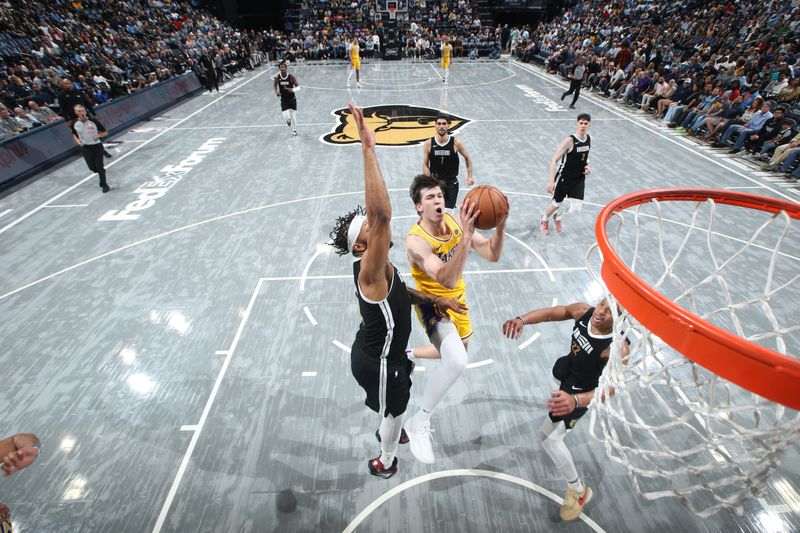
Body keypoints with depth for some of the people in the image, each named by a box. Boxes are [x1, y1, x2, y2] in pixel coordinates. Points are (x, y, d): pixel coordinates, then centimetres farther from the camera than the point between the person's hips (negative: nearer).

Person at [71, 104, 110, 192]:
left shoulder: (93, 121, -11)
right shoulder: (75, 124, -3)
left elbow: (105, 132, -3)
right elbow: (74, 134, 15)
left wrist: (98, 135, -22)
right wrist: (77, 140, -5)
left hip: (97, 146, -3)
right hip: (85, 148, 3)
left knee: (99, 166, -1)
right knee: (92, 168, 7)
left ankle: (104, 185, 13)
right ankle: (102, 171, 42)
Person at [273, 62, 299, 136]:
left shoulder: (291, 76, -13)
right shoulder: (277, 78, -8)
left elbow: (298, 86, -11)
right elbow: (275, 85, 11)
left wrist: (292, 89, -31)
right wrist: (276, 92, -9)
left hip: (292, 99, -1)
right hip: (283, 100, 1)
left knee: (293, 115, 8)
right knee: (286, 117, -11)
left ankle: (294, 130, 32)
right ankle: (288, 120, 28)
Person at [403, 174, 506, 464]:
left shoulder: (455, 222, -9)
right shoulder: (416, 240, -29)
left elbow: (493, 255, -11)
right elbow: (448, 280, -43)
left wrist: (500, 226, -28)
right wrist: (465, 236, -50)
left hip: (457, 300, 7)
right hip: (433, 305, -7)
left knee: (457, 353, 27)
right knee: (457, 362, -31)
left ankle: (408, 354, 53)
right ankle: (419, 423, -7)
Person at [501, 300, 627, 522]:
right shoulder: (583, 311, -26)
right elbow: (549, 313, -21)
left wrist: (575, 400, -68)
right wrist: (522, 319, -41)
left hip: (580, 393, -7)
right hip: (567, 369, 7)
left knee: (549, 439, -8)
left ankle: (578, 490, 17)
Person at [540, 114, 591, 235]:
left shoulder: (589, 139, 0)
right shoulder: (570, 141, -21)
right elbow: (554, 160, -23)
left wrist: (587, 165, -1)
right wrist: (551, 180, -31)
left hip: (579, 179, 5)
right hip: (564, 178, -5)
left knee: (576, 209, -4)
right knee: (556, 204, 13)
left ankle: (557, 217, 29)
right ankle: (544, 219, 45)